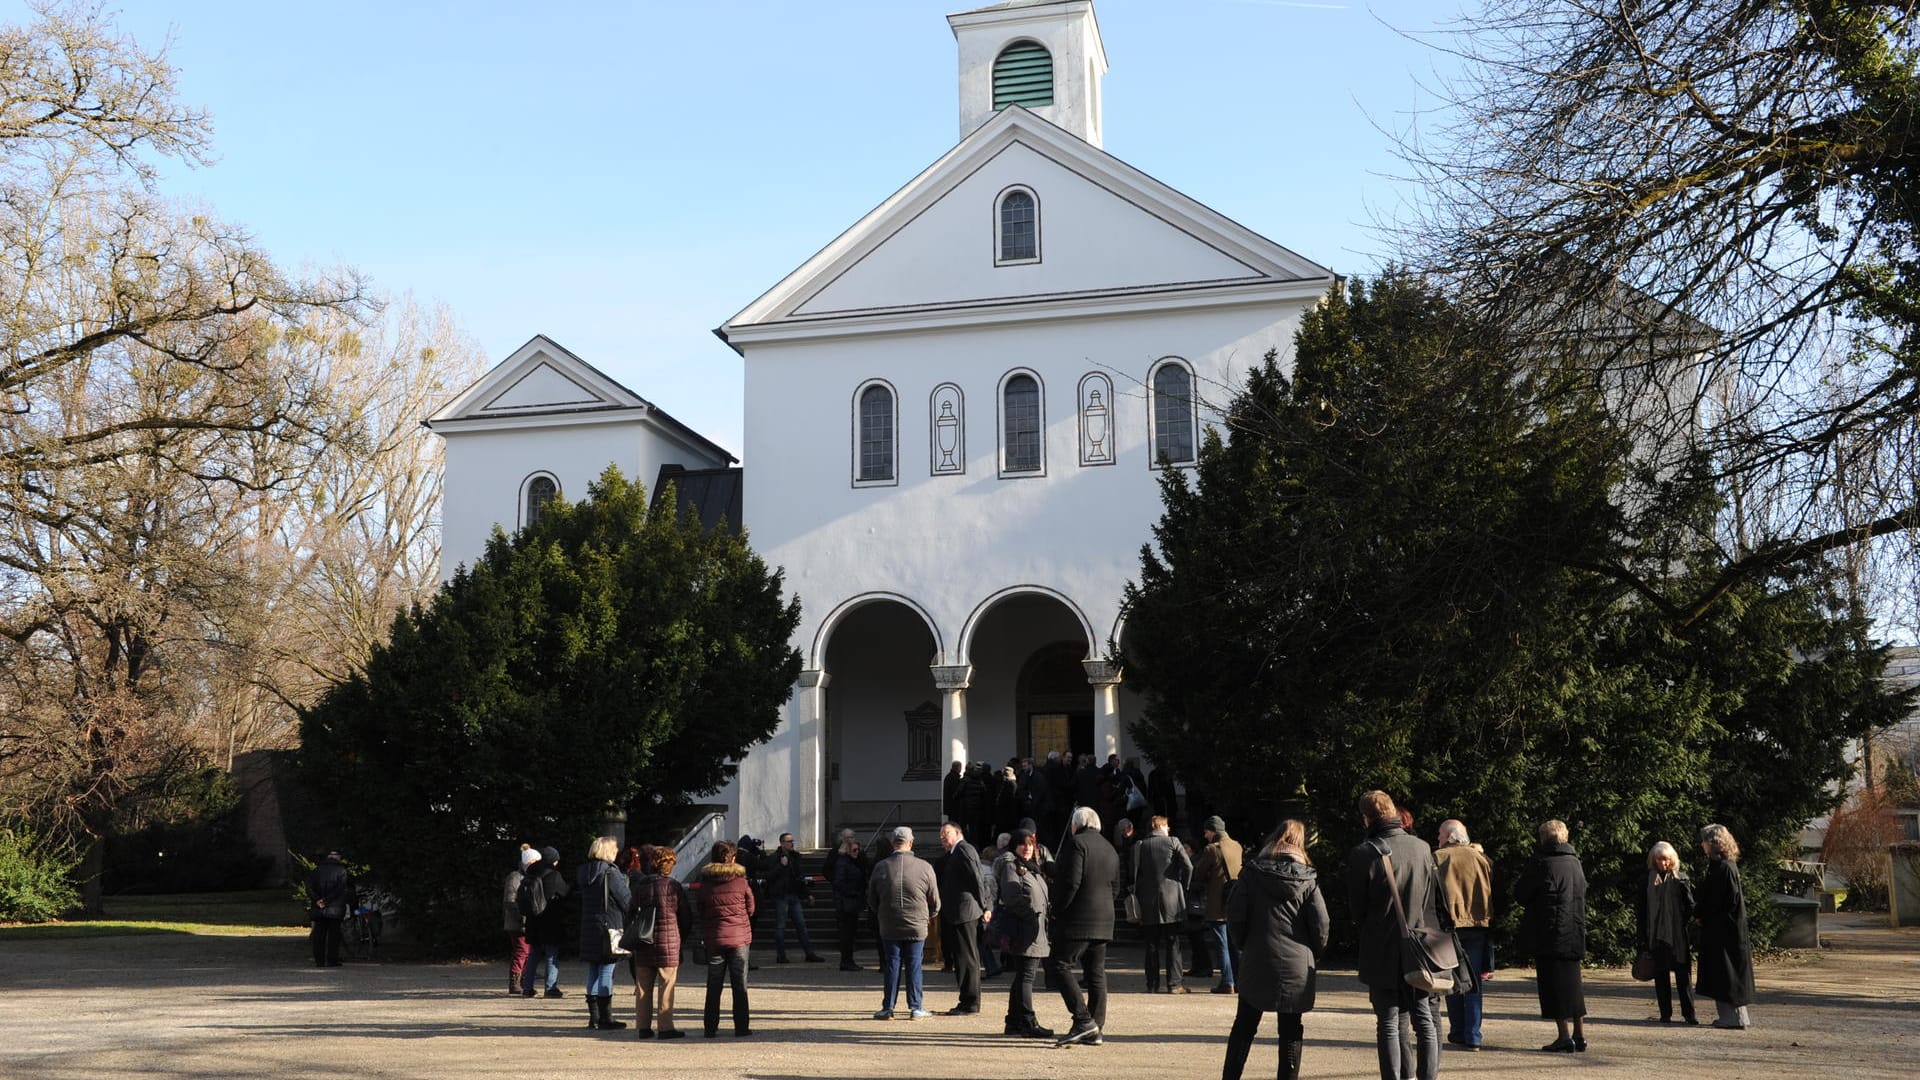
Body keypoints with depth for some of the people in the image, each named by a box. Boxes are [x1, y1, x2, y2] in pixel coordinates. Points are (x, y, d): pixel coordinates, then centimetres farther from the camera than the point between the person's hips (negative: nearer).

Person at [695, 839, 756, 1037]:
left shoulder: (705, 883, -1)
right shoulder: (740, 881, -5)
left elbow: (701, 912, 5)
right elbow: (750, 908, 5)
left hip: (714, 939, 2)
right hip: (739, 938, -1)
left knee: (713, 986, 9)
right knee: (739, 984, 4)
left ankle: (711, 1027, 10)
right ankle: (741, 1027, 3)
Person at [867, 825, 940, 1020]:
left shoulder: (881, 867, -3)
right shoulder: (924, 867, -6)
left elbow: (871, 900, 8)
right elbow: (935, 902, 2)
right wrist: (926, 916, 22)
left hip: (889, 927, 1)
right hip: (916, 926, -1)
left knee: (891, 966, 7)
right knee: (914, 966, 6)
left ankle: (888, 1008, 9)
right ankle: (916, 1008, 8)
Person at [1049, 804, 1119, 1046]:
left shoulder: (1077, 843, -8)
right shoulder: (1110, 849, 17)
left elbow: (1071, 882, -17)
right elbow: (1114, 885, 17)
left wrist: (1057, 913, -11)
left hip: (1077, 920, -8)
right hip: (1103, 922, 8)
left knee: (1059, 964, -5)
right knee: (1096, 974, 9)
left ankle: (1083, 1019, -14)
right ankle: (1095, 1030, 9)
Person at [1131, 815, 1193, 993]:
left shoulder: (1139, 846, 4)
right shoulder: (1173, 842, -2)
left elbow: (1132, 874, 0)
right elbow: (1188, 866, -10)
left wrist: (1139, 895, 10)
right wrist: (1184, 888, 4)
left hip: (1148, 903, 2)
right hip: (1171, 901, -2)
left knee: (1152, 945, 7)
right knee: (1172, 943, 4)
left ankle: (1152, 984, 7)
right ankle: (1174, 984, 2)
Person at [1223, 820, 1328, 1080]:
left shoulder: (1253, 873, -2)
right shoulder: (1307, 879, -3)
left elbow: (1234, 914, -5)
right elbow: (1320, 923, -6)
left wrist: (1246, 945, 10)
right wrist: (1314, 956, 9)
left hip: (1256, 963, 1)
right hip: (1296, 966, -1)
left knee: (1244, 1025, 12)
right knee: (1291, 1030, 8)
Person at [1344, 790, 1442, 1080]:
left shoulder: (1363, 854, -13)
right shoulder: (1422, 848, 0)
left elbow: (1356, 908, -5)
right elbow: (1437, 898, 7)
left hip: (1382, 953, -3)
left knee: (1388, 1023, 5)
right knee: (1425, 1021, 11)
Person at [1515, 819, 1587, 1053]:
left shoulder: (1542, 863, -11)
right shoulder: (1575, 863, 10)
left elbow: (1520, 894, -6)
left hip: (1550, 935, -7)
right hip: (1574, 934, 7)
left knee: (1555, 985, -3)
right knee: (1573, 983, 14)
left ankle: (1565, 1036, -6)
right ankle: (1579, 1035, 16)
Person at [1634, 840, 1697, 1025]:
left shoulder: (1681, 878, 5)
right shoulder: (1646, 880, 3)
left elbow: (1691, 906, 5)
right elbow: (1639, 909, 2)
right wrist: (1642, 937, -2)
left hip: (1678, 935, 0)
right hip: (1656, 936, 0)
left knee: (1683, 975, 1)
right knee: (1661, 976, 5)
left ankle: (1689, 1013, 6)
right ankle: (1665, 1014, 12)